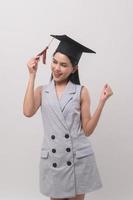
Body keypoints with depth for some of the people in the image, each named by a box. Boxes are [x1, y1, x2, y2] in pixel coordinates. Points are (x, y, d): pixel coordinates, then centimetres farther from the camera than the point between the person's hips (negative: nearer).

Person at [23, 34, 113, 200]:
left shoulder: (81, 92, -1)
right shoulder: (42, 91, 4)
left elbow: (88, 130, -2)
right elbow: (28, 112, -17)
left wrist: (102, 102, -13)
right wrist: (32, 76, -11)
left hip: (79, 158, -1)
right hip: (52, 158, 1)